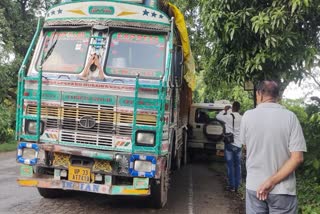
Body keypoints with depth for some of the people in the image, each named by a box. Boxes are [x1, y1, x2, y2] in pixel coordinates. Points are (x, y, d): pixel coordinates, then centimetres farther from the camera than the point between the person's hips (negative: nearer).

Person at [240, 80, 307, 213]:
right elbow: (297, 158, -14)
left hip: (254, 186, 1)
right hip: (283, 189, -1)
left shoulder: (248, 115, -7)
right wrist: (272, 181, -12)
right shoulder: (290, 117, -9)